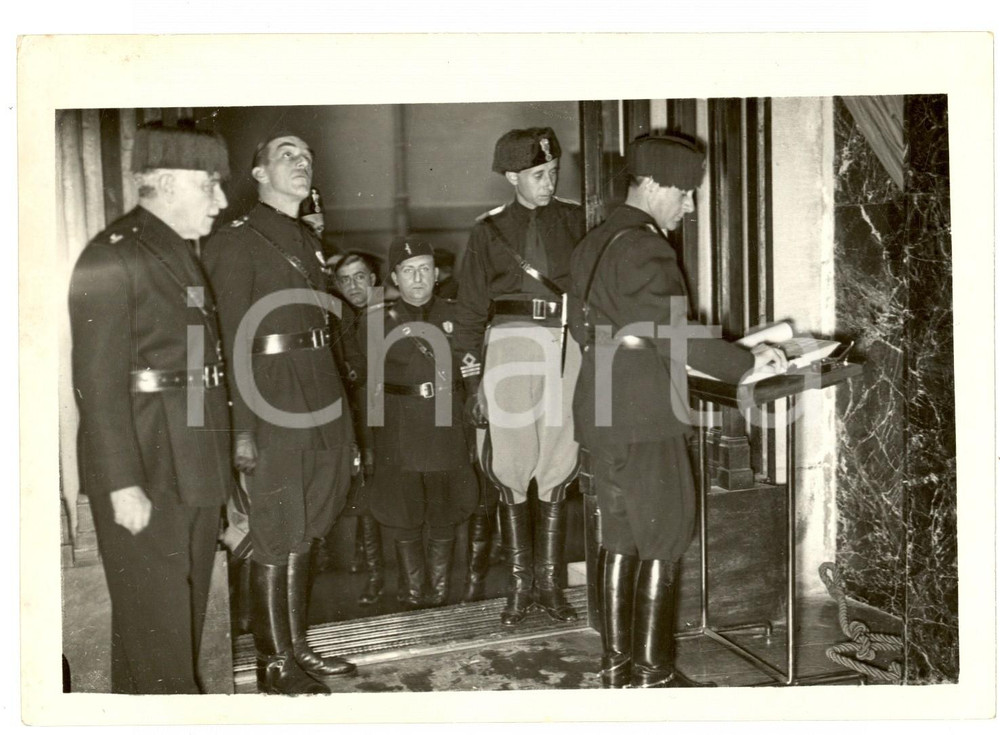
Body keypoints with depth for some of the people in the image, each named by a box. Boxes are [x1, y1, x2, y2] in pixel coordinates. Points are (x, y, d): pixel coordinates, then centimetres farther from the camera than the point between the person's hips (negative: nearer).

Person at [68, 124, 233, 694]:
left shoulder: (184, 254, 14)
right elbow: (98, 383, -16)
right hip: (148, 473, -9)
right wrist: (123, 484, -18)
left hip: (195, 468, 9)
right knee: (155, 620, 2)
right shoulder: (111, 258, -12)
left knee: (187, 611, 18)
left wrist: (222, 463, 13)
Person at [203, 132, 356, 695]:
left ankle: (297, 646, 27)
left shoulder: (308, 241, 18)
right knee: (276, 538, 1)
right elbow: (232, 341, -11)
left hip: (322, 396, 7)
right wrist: (242, 430, -17)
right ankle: (275, 663, 14)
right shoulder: (236, 241, -5)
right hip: (274, 399, -7)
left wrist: (341, 414, 13)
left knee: (304, 533, 14)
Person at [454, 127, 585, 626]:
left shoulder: (574, 221, 12)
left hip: (568, 350, 2)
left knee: (556, 473, 3)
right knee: (512, 475, 0)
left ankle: (549, 583, 13)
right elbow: (471, 310, 6)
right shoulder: (489, 230, 7)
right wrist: (473, 379, -1)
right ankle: (519, 585, 11)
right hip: (511, 347, -1)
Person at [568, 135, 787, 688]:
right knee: (663, 544, 1)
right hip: (645, 419, -9)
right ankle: (652, 674, 9)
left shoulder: (594, 243, 14)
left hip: (601, 413, 9)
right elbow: (671, 334, -21)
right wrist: (747, 362, -15)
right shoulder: (644, 247, -14)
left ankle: (616, 664, 22)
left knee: (619, 537, 14)